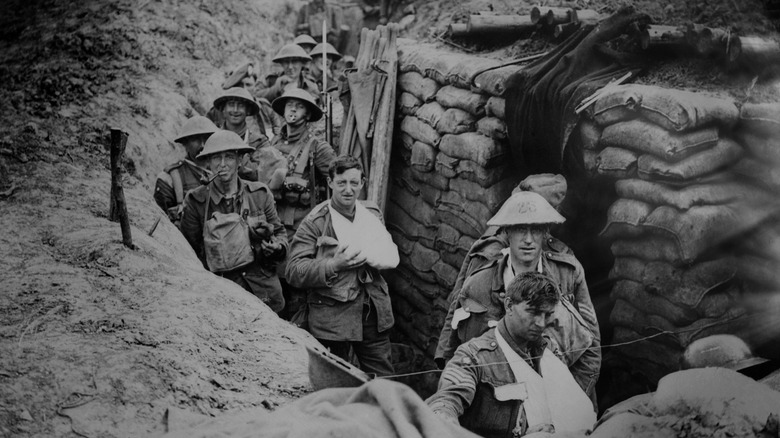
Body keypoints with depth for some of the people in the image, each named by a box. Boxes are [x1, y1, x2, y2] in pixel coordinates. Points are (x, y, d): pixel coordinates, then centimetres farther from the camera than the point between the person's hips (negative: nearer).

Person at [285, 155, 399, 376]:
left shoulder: (372, 214, 9)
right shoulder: (314, 223, -7)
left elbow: (391, 256, 8)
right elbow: (294, 271, -12)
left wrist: (366, 255, -12)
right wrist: (334, 265, -24)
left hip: (373, 312, 4)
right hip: (332, 315, -4)